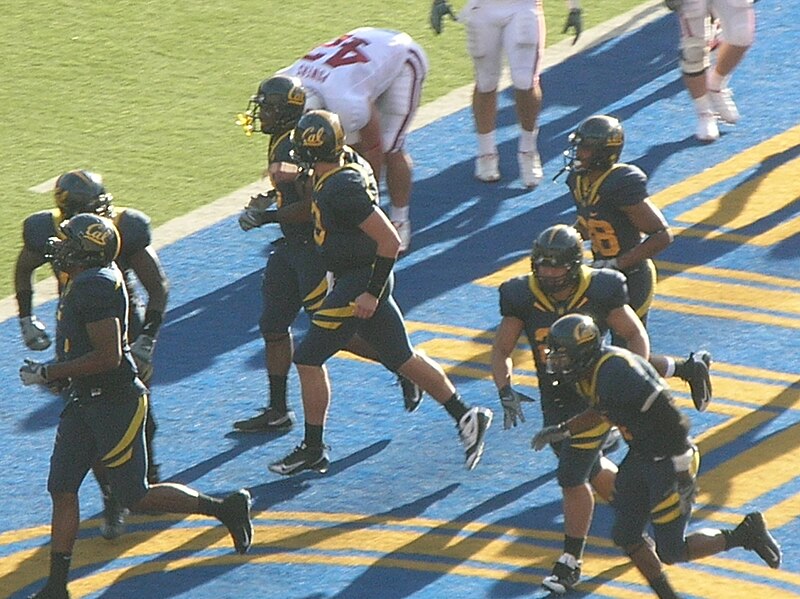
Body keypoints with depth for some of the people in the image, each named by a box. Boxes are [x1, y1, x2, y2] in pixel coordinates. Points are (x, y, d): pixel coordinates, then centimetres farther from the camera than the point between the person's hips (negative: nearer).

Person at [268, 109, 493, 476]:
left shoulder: (342, 188, -26)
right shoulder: (349, 163, 1)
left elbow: (390, 242, -25)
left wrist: (371, 293, -21)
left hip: (357, 284, -10)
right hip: (367, 280, 10)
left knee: (309, 359, -2)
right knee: (401, 359, 17)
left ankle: (313, 451, 7)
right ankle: (466, 417, 21)